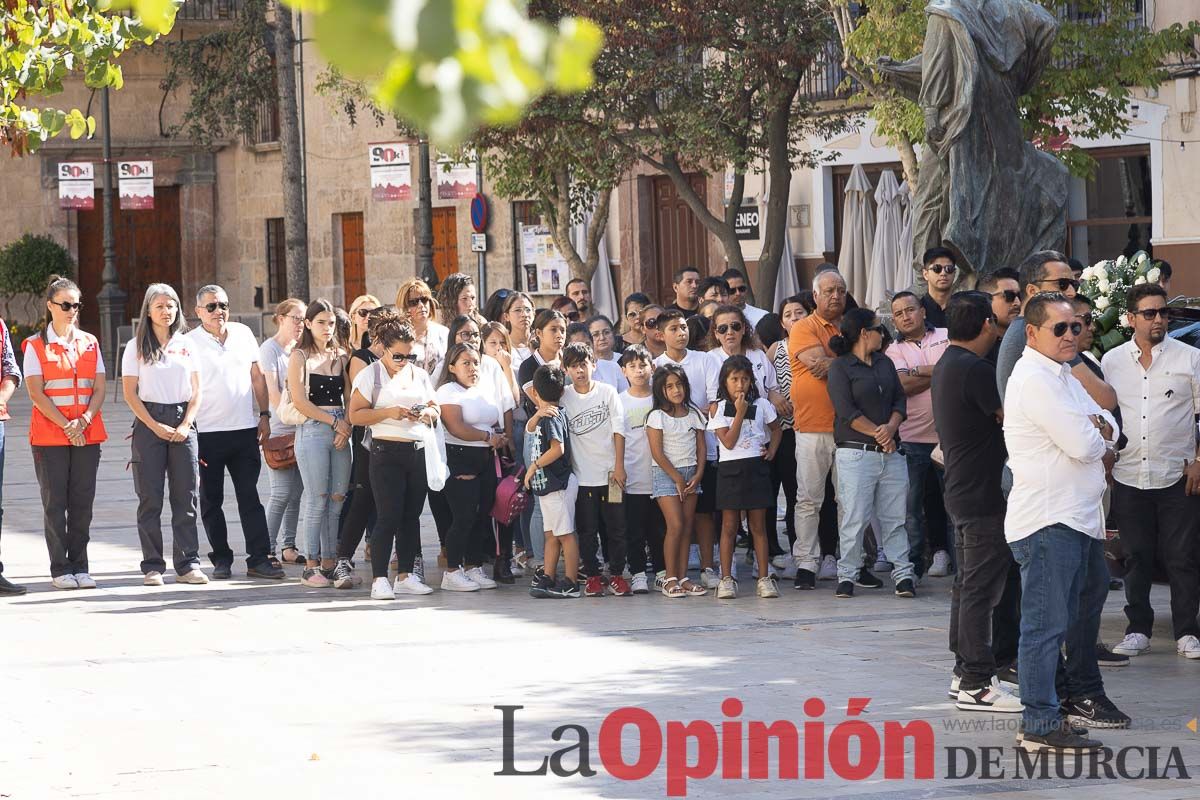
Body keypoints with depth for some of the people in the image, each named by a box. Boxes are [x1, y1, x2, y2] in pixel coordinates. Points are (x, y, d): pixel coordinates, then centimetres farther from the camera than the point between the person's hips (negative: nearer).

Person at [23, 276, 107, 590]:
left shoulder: (89, 343, 11)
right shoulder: (36, 346, 0)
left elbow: (99, 389, 7)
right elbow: (36, 393, -7)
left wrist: (84, 421, -10)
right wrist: (66, 426, -15)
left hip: (87, 435, 3)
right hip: (49, 436, -3)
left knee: (82, 502, 3)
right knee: (55, 503, -2)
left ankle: (79, 567, 10)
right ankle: (60, 570, 3)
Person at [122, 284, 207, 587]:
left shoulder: (186, 345, 10)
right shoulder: (136, 347, 3)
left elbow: (196, 392, 9)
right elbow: (130, 393, -2)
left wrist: (185, 425, -5)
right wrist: (156, 426, -10)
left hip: (182, 423, 2)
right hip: (149, 423, -2)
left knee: (186, 496, -1)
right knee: (150, 497, -2)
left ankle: (188, 564, 2)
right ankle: (152, 566, 2)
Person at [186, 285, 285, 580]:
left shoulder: (243, 334, 8)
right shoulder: (189, 343, -4)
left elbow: (257, 377, 14)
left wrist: (264, 415, 9)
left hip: (244, 430, 3)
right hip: (206, 433, -3)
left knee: (250, 497, 2)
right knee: (211, 501, 5)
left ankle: (259, 558, 2)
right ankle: (221, 559, 14)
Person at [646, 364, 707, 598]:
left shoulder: (694, 414, 8)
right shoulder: (657, 416, -7)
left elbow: (701, 447, 9)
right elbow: (657, 453, -10)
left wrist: (697, 476, -3)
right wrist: (677, 478, -11)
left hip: (691, 474, 5)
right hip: (666, 474, -5)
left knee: (687, 527, 3)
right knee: (676, 525, -12)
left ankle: (683, 577, 6)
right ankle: (670, 578, -6)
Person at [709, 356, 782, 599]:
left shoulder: (761, 405, 6)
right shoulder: (719, 409, -1)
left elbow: (775, 429, 20)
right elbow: (728, 442, -9)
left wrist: (771, 451, 4)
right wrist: (740, 413, -12)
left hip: (756, 468, 2)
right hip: (730, 469, -2)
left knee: (758, 525, 4)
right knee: (729, 526, 1)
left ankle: (764, 578, 7)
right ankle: (726, 579, 4)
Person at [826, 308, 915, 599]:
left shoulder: (885, 363, 17)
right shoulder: (840, 368, -2)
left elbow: (900, 400, 10)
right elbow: (847, 411, -10)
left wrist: (891, 427, -9)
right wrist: (878, 434, -12)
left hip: (891, 454, 5)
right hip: (856, 453, -5)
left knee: (894, 517, 4)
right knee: (855, 518, -4)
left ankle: (903, 574, 5)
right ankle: (847, 574, 5)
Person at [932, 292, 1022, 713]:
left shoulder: (947, 366, 14)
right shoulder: (975, 370, -19)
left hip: (962, 490, 11)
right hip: (983, 495, -11)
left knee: (969, 584, 16)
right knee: (982, 588, -7)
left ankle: (965, 674, 22)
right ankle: (976, 683, -6)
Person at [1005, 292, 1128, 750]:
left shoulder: (1062, 377, 19)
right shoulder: (1034, 380, -15)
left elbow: (1107, 423, 17)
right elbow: (1082, 446, -21)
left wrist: (1098, 430, -7)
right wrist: (1098, 437, 3)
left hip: (1079, 518, 11)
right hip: (1047, 521, -11)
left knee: (1080, 611, 22)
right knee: (1046, 624, -12)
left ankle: (1082, 696, 37)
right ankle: (1040, 726, -13)